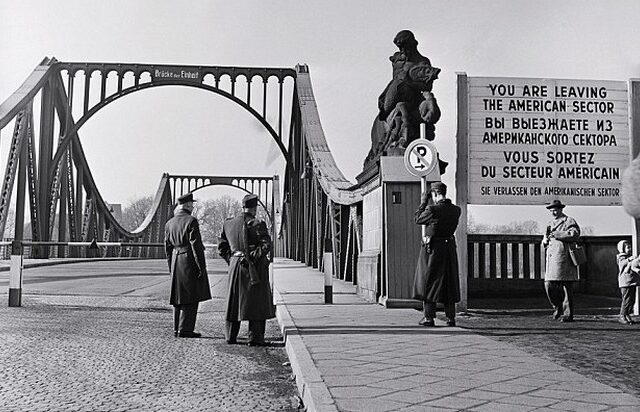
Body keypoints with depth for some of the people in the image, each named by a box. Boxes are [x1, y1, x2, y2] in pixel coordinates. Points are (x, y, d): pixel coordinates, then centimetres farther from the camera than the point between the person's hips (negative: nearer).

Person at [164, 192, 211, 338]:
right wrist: (201, 266, -12)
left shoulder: (169, 223, 10)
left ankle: (177, 328, 19)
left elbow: (168, 247, 14)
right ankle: (185, 329, -2)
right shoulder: (191, 221, -12)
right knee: (191, 297, -2)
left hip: (176, 261, 8)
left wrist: (171, 268, 20)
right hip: (190, 261, -7)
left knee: (179, 297, 14)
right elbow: (196, 245, -15)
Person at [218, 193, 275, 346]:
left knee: (234, 301, 14)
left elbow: (222, 247, 12)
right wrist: (254, 258, -12)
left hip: (236, 265, 5)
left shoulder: (228, 224, 7)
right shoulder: (257, 224, -10)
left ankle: (230, 336, 19)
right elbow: (266, 245, -19)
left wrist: (231, 260, 13)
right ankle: (255, 337, 0)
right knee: (257, 302, 2)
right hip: (255, 269, -5)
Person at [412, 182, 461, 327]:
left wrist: (423, 202, 6)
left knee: (428, 281, 4)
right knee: (449, 283, 12)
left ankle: (429, 317, 3)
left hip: (432, 248, -5)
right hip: (449, 247, 5)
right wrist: (429, 204, 16)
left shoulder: (432, 209, -17)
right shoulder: (456, 210, 1)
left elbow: (418, 219, -2)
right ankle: (451, 317, 13)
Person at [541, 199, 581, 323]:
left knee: (567, 287, -4)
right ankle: (558, 307, 19)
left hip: (564, 258, -6)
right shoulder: (550, 224, 23)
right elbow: (545, 243, 29)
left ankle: (568, 314, 1)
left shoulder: (569, 221, 2)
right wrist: (545, 240, 4)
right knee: (549, 285, -1)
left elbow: (574, 235, -16)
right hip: (552, 260, 6)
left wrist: (556, 234, -15)